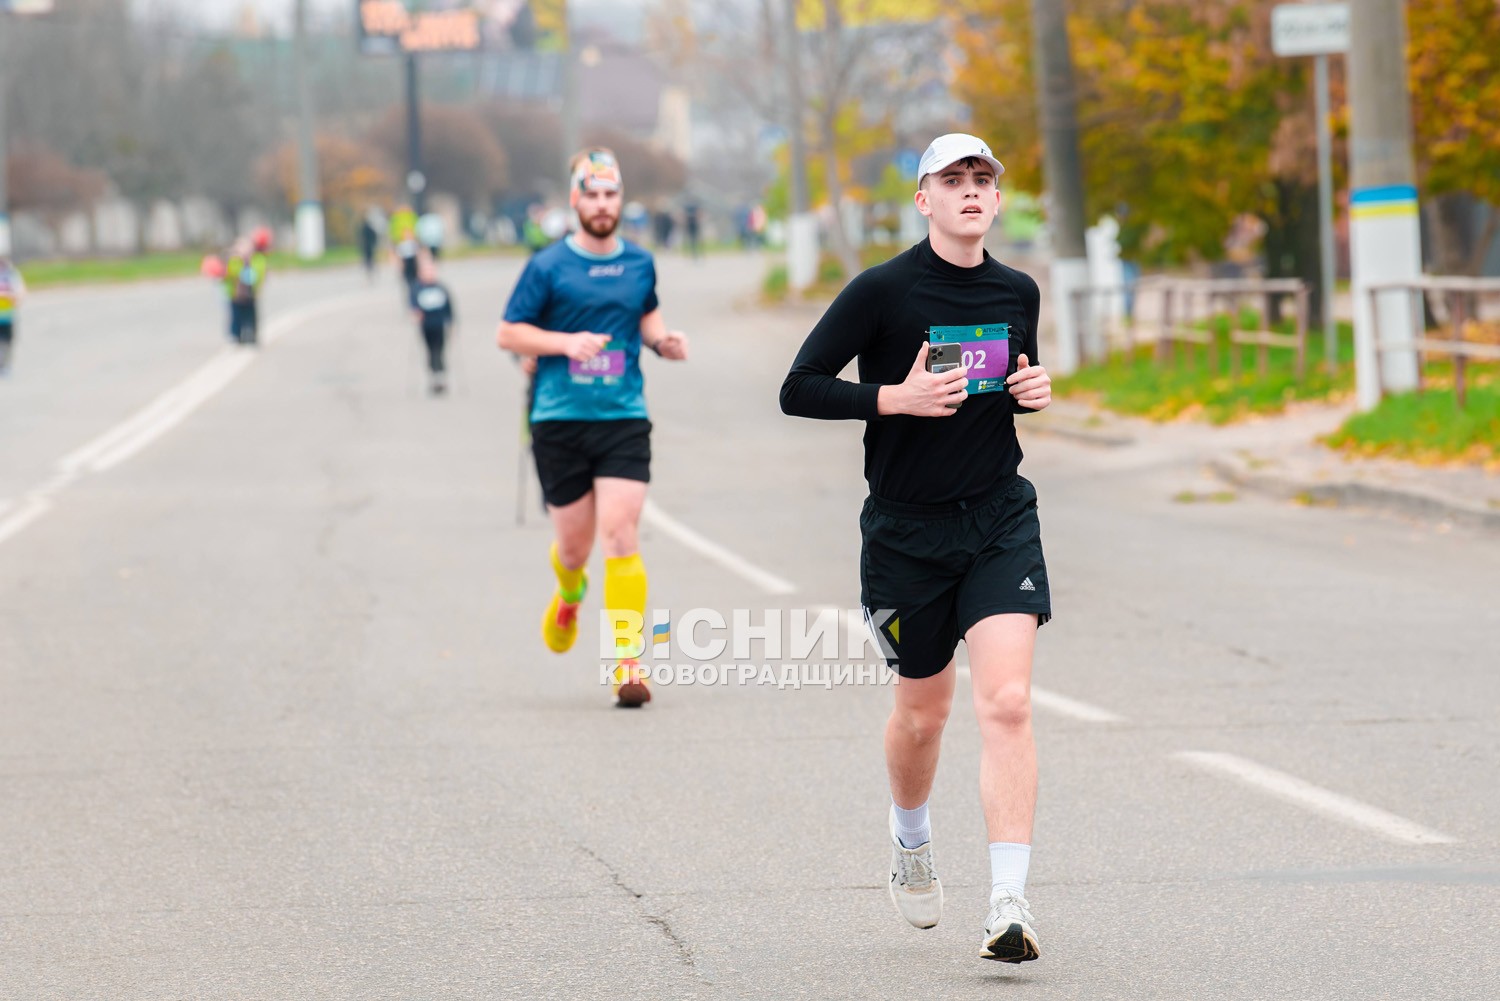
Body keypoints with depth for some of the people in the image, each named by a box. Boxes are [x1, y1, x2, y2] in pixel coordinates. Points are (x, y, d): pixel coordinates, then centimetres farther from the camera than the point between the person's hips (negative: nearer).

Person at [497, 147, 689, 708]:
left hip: (624, 418, 1)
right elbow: (509, 333, 1)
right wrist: (564, 342, -14)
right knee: (574, 542, 7)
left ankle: (628, 662, -13)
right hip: (559, 422, -1)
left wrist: (664, 342, 6)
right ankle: (569, 594, 45)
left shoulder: (640, 264, 9)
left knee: (621, 536, -13)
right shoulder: (548, 267, -2)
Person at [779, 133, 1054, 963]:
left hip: (1000, 520, 2)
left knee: (1006, 701, -15)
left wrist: (1033, 391, 0)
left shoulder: (1018, 293, 5)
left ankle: (1009, 904, -18)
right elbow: (799, 389, -8)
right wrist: (896, 398, -20)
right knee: (923, 710, 13)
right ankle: (910, 840, 45)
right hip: (906, 528, -2)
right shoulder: (883, 290, -9)